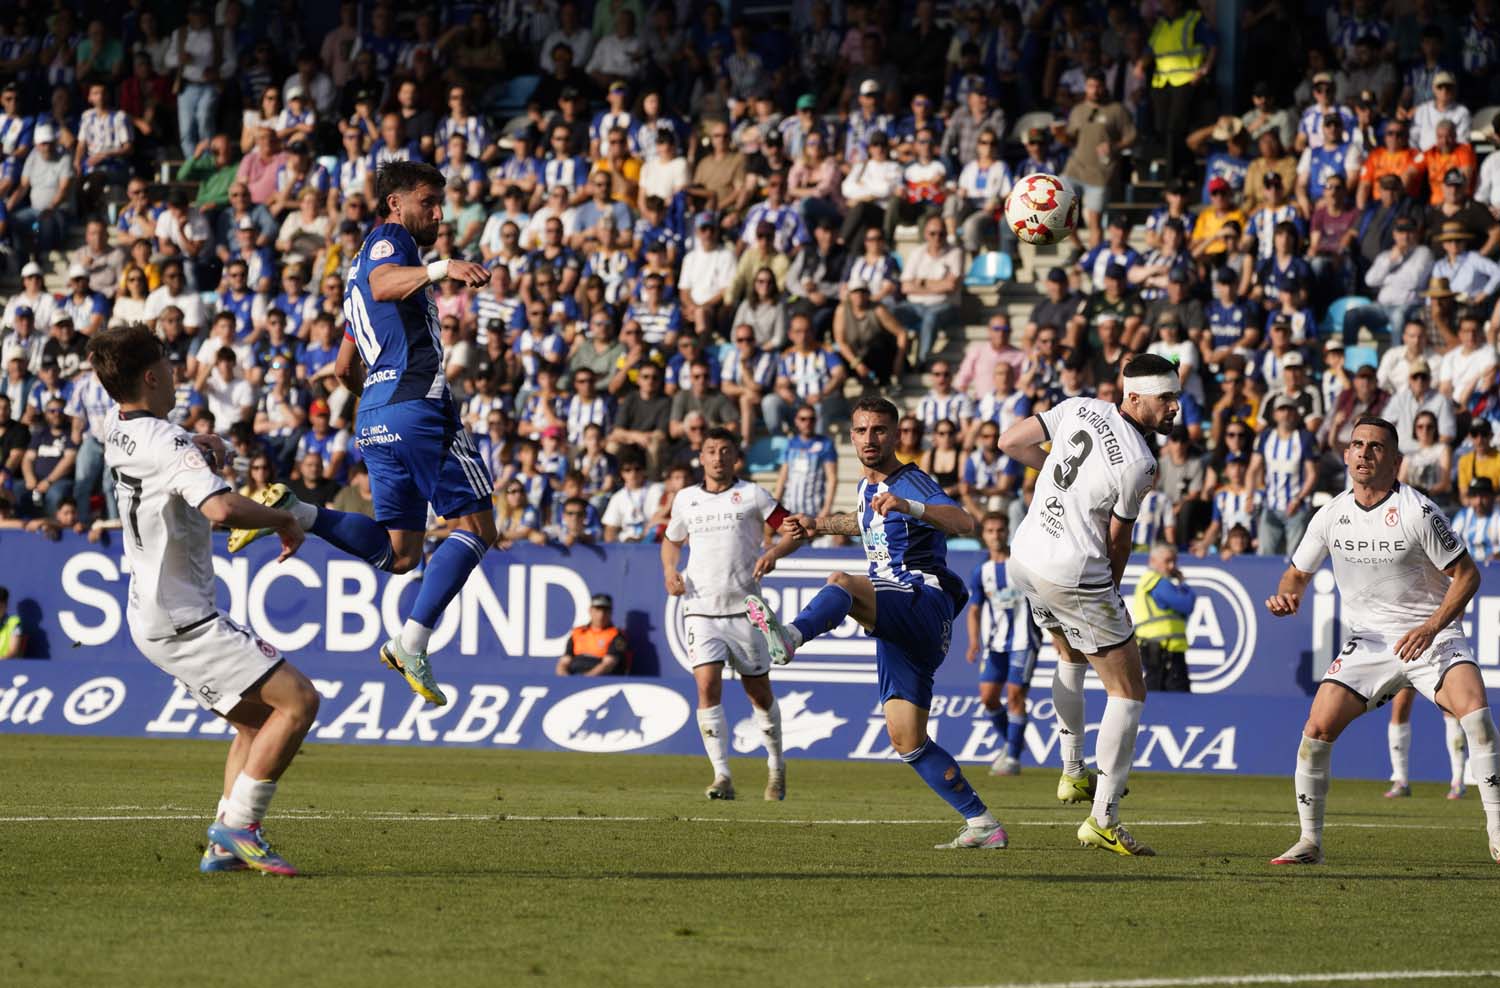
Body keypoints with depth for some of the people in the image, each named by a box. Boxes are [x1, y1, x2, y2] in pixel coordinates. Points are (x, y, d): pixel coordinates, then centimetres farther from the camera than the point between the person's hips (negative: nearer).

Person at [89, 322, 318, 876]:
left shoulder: (118, 432, 10)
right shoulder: (168, 444, -19)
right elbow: (222, 509, -36)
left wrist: (201, 450, 14)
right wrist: (283, 520, -17)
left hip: (154, 617, 10)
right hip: (183, 620, -10)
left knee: (259, 720, 16)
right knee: (298, 701, -13)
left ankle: (224, 846, 9)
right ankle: (238, 827, -12)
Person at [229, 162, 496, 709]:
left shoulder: (363, 265, 28)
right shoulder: (389, 239, 1)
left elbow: (345, 367, 33)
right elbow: (382, 283, -25)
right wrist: (441, 269, -42)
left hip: (375, 416, 9)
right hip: (418, 403, -9)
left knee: (398, 552, 10)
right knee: (475, 526, -2)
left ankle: (291, 512, -6)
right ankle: (412, 642, -14)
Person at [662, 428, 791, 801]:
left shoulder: (752, 495, 1)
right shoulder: (685, 499, 11)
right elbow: (672, 540, 27)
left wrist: (774, 553, -19)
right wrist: (670, 570, 7)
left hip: (744, 609, -1)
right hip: (700, 609, 1)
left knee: (759, 692, 6)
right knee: (708, 685, -15)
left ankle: (776, 767, 27)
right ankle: (722, 777, -15)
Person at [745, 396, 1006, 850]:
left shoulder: (911, 483, -7)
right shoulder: (866, 487, 19)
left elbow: (963, 522, -27)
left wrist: (907, 507, -42)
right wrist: (818, 526, 31)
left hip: (925, 603, -9)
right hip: (899, 629, 9)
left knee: (842, 584, -34)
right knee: (907, 741, 3)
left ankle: (790, 638, -65)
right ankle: (982, 825, 7)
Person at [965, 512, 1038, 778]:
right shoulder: (981, 572, 7)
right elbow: (974, 610, 8)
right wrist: (973, 642, -6)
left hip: (1023, 641, -4)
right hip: (995, 643, 4)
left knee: (1015, 695, -9)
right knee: (988, 695, -3)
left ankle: (1013, 758, -3)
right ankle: (1009, 742, 21)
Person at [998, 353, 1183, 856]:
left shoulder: (1080, 408, -2)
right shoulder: (1138, 464, -19)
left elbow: (1009, 442, 6)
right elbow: (1118, 540, -5)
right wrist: (1111, 589, 15)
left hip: (1024, 556, 8)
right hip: (1074, 577, -8)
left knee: (1071, 658, 34)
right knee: (1128, 692, 1)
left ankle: (1073, 774, 38)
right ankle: (1103, 818, -3)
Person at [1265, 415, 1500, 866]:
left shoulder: (1417, 512, -14)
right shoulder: (1332, 515, 0)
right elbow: (1298, 572, 16)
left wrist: (1431, 627, -22)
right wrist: (1287, 595, -8)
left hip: (1431, 637, -4)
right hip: (1368, 640, 4)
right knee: (1318, 726, -12)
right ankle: (1309, 841, 3)